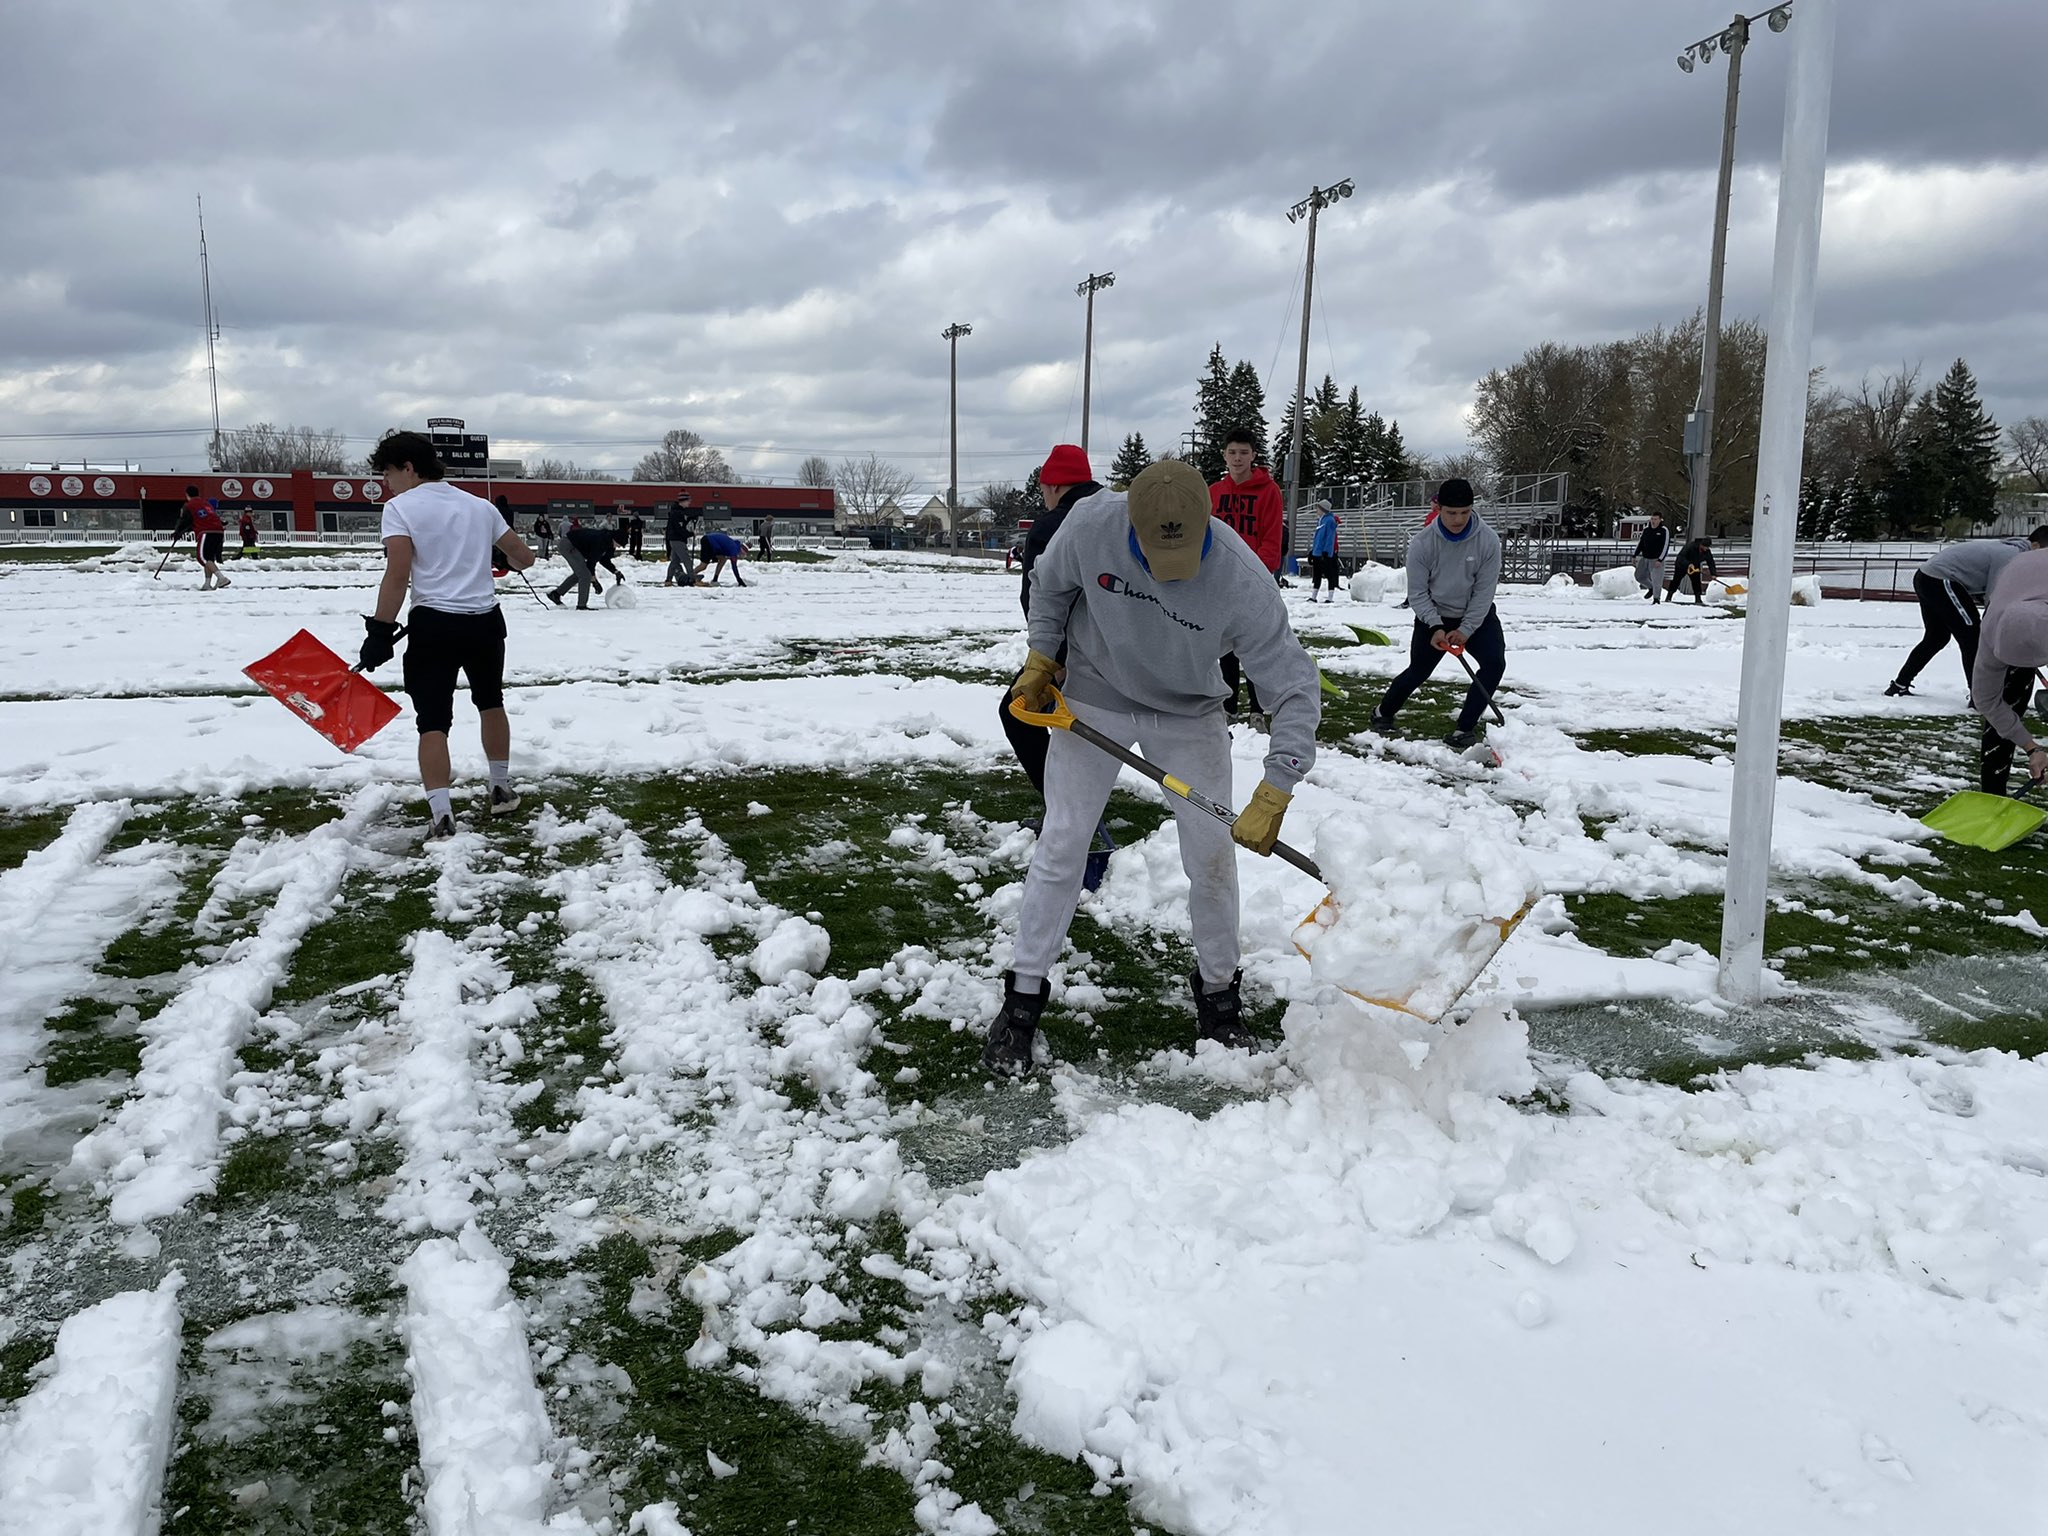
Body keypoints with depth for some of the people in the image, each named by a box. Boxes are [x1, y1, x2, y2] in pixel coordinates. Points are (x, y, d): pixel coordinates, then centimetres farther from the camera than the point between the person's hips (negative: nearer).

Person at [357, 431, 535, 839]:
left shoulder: (400, 507, -3)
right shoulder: (480, 506, 12)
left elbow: (397, 577, -13)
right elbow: (524, 558, 17)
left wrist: (380, 632, -10)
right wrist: (498, 556, 40)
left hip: (433, 625, -4)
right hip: (486, 622, 5)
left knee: (433, 721, 0)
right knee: (491, 702, 26)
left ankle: (441, 815, -10)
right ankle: (501, 789, 35)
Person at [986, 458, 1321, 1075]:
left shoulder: (1243, 579, -32)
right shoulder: (1091, 523, -28)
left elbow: (1295, 688, -27)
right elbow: (1049, 584, -4)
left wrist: (1273, 795, -34)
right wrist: (1041, 659, -3)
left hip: (1191, 713, 0)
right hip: (1093, 700, 0)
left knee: (1213, 856, 3)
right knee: (1061, 847, 0)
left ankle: (1218, 996, 26)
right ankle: (1022, 1003, 13)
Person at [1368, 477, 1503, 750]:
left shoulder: (1488, 540, -19)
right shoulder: (1422, 543, -20)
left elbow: (1484, 590, -14)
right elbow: (1417, 592, -13)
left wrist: (1465, 630, -18)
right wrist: (1436, 627, -23)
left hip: (1476, 615, 1)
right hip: (1433, 616, -1)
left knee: (1494, 662, -21)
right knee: (1418, 671, 9)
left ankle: (1465, 728, -12)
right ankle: (1383, 712, 37)